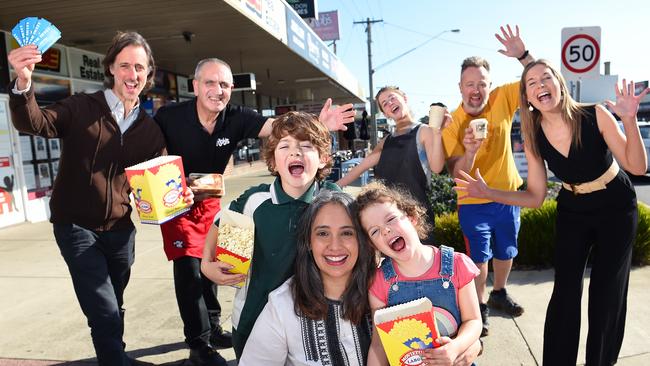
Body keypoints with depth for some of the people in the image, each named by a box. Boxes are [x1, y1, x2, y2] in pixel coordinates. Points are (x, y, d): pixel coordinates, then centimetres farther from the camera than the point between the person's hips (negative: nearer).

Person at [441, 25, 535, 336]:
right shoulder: (452, 125, -16)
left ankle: (499, 294, 46)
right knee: (479, 258, 5)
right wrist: (469, 150, -38)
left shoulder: (502, 99, -10)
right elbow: (456, 174, -18)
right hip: (474, 203, -3)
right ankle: (479, 307, 28)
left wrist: (522, 55, -22)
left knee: (506, 252, 21)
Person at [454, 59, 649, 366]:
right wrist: (489, 193, -21)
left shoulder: (595, 116, -23)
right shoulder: (533, 137, -15)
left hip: (616, 208, -1)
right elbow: (536, 197, -9)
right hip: (572, 212, 2)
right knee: (565, 292, -2)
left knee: (607, 292, 5)